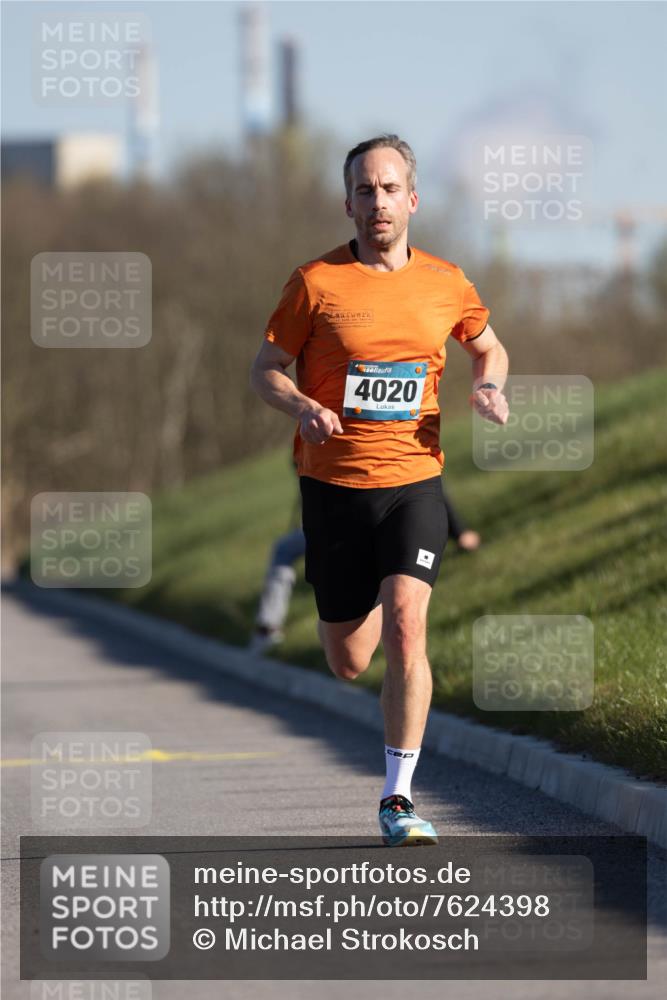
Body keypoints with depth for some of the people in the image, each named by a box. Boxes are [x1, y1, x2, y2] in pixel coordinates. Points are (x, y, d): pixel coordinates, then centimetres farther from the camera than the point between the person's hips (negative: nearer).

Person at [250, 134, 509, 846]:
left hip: (413, 480, 0)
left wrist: (488, 387, 1)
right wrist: (303, 407, -18)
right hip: (333, 485, 0)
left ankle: (398, 797, -13)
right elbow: (265, 368, 3)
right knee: (347, 664, 7)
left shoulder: (446, 284, 4)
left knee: (405, 627, -20)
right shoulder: (316, 281, -3)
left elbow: (487, 346, 23)